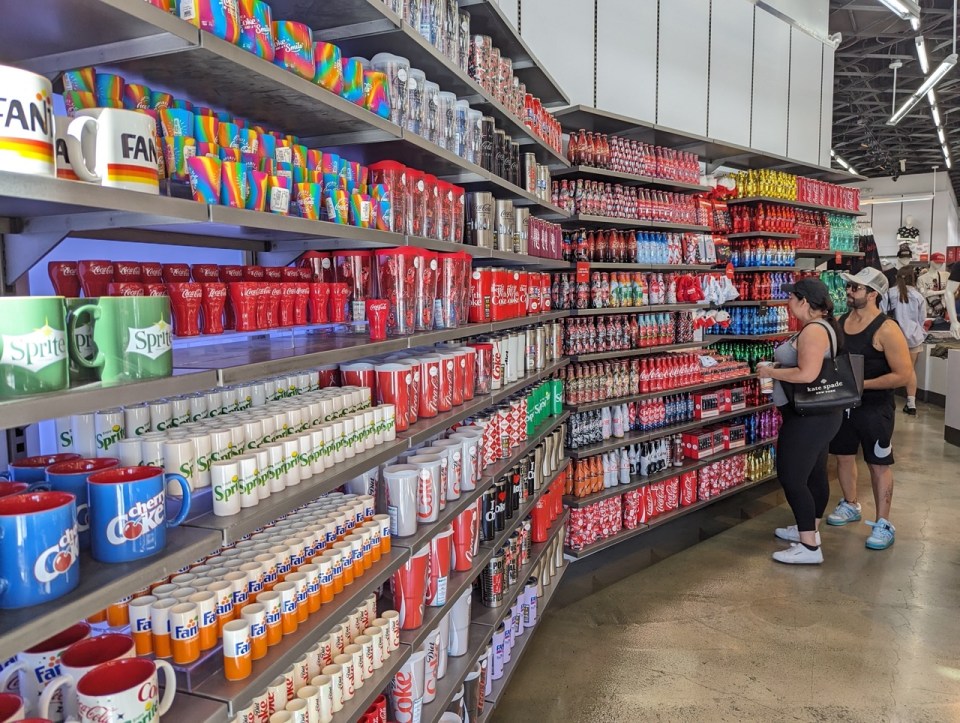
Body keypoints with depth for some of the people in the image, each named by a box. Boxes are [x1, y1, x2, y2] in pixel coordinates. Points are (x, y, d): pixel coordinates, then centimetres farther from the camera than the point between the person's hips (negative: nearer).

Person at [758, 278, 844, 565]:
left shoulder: (813, 329, -22)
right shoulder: (822, 326, 11)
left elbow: (807, 374, -31)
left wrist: (770, 372, -19)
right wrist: (779, 366, 11)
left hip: (807, 416, -11)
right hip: (819, 413, 11)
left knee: (791, 478, -5)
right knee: (815, 473, 19)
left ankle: (809, 547, 1)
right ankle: (809, 529, 34)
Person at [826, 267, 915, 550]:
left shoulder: (886, 329, -18)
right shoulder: (841, 321, 2)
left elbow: (904, 375, -20)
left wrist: (862, 384, -21)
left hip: (875, 407, -6)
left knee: (878, 464, 4)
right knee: (843, 455, 17)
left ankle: (883, 524, 16)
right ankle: (850, 505, 37)